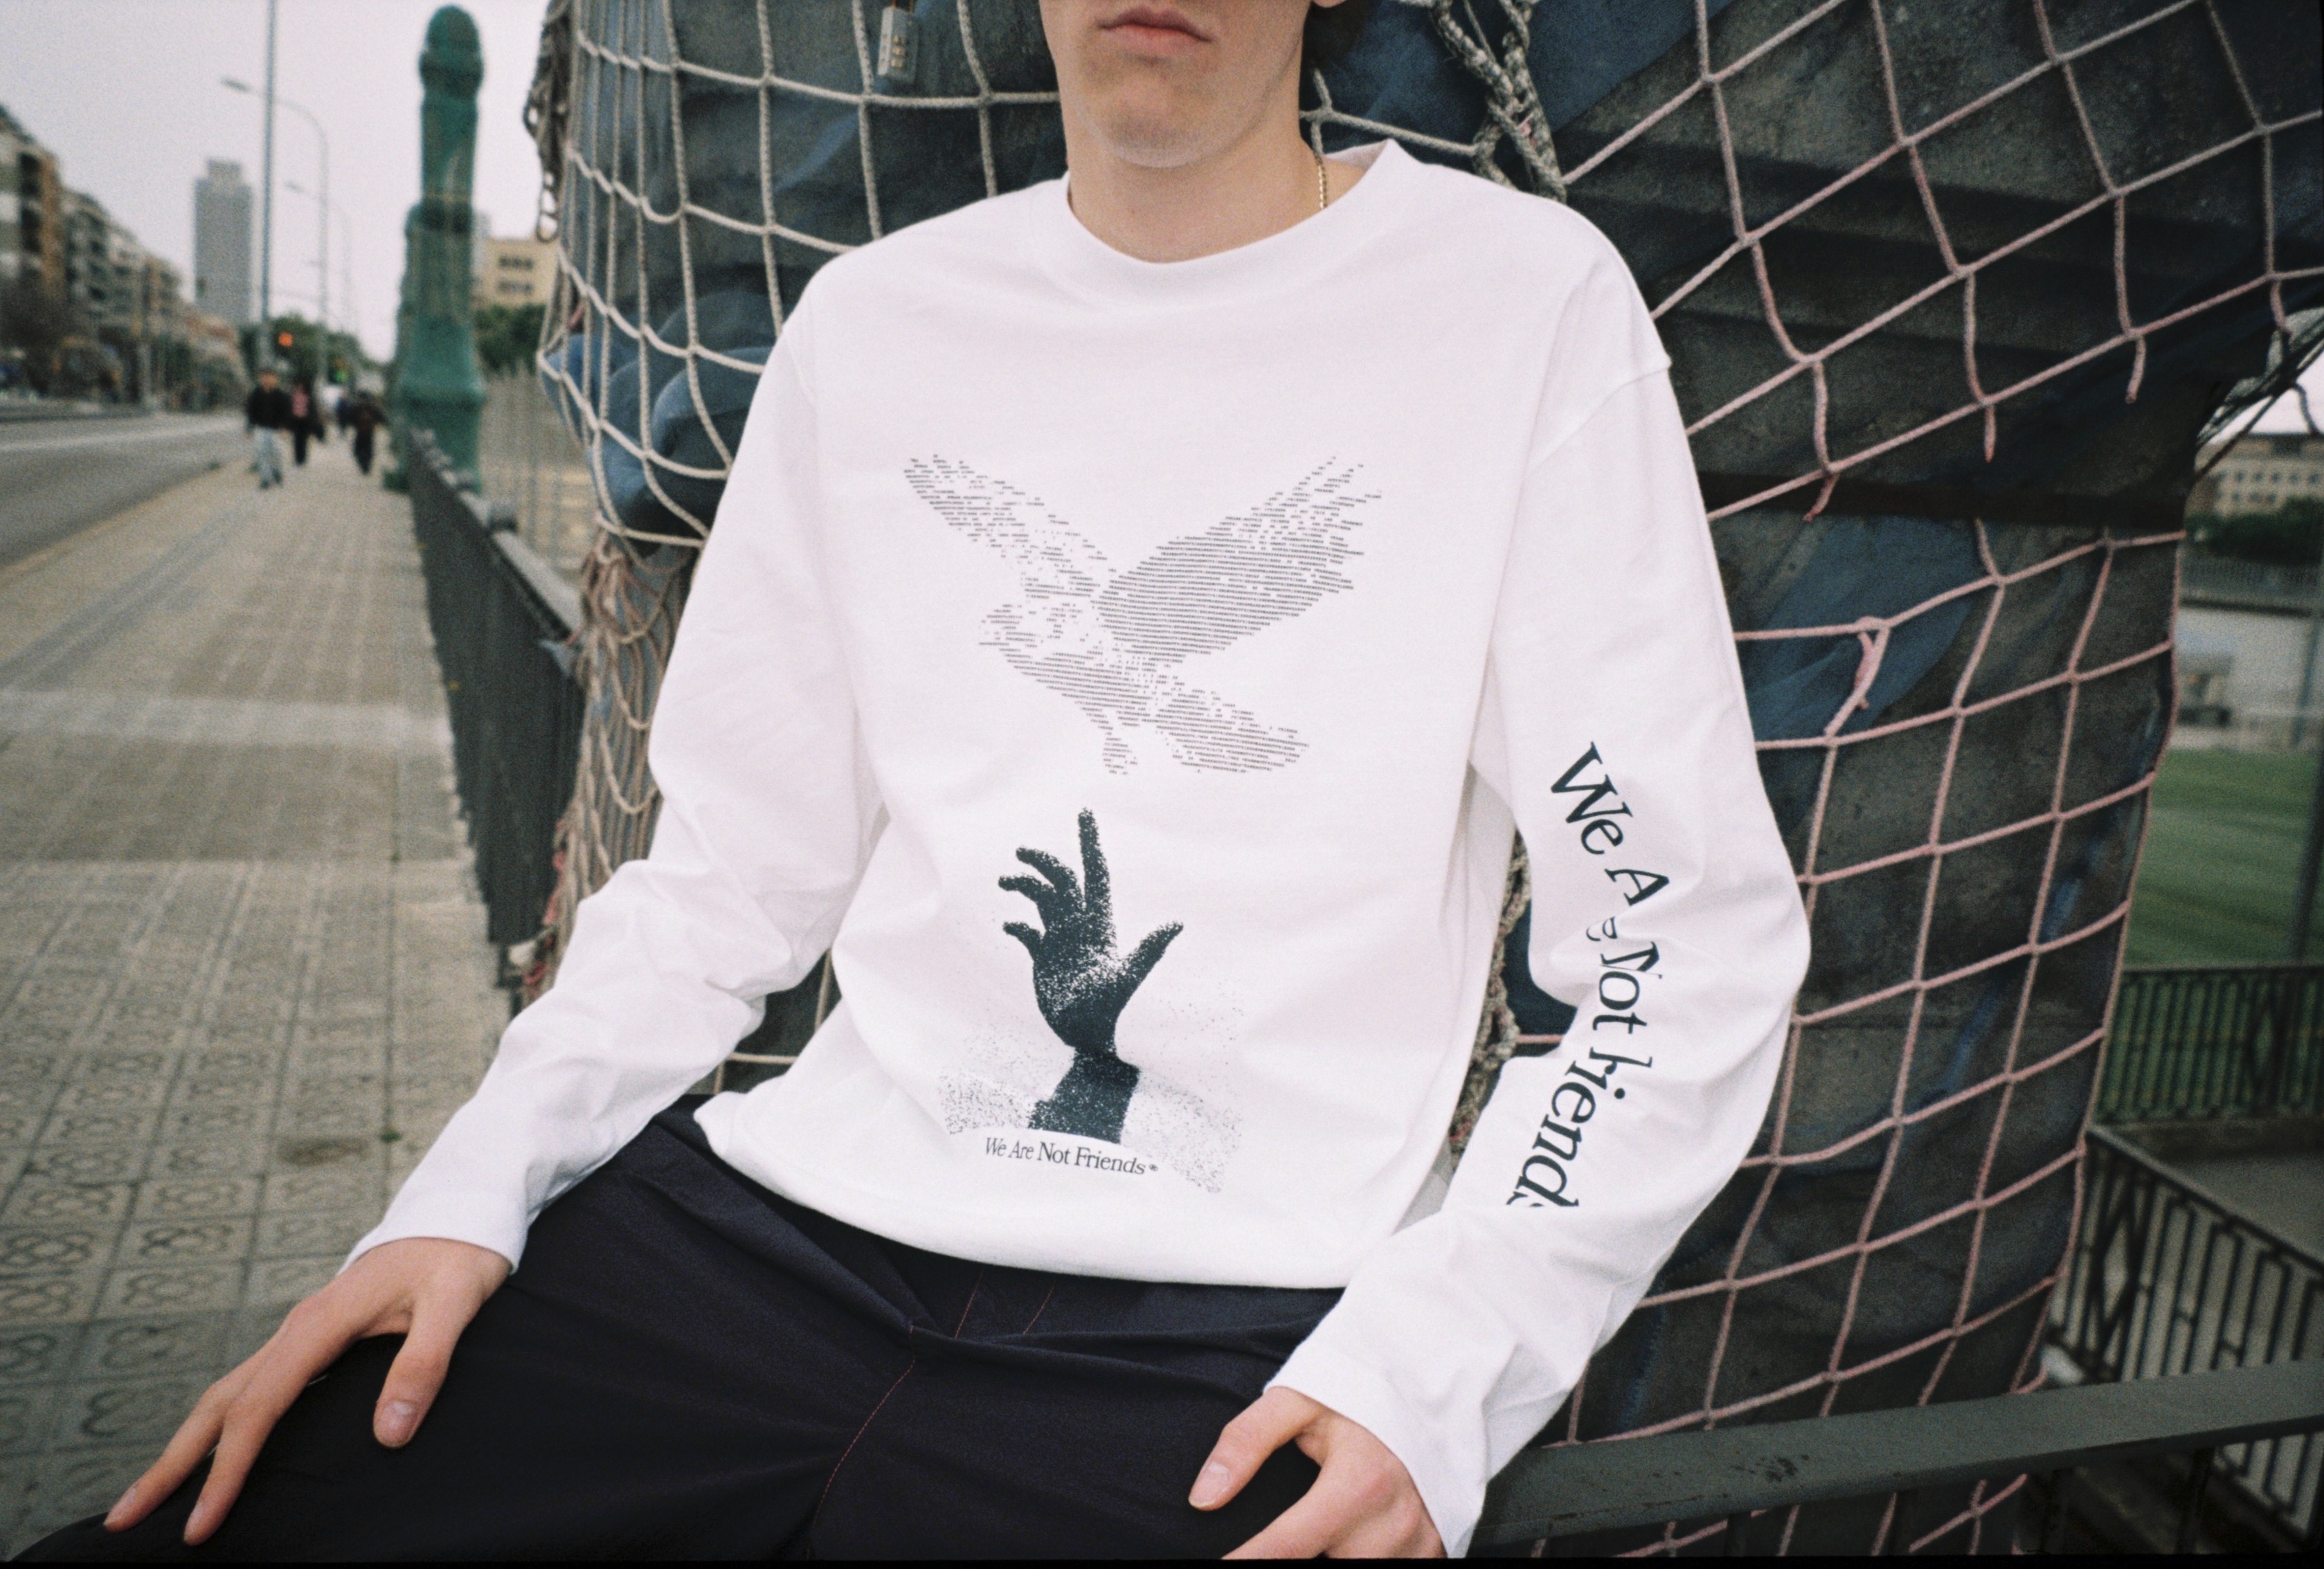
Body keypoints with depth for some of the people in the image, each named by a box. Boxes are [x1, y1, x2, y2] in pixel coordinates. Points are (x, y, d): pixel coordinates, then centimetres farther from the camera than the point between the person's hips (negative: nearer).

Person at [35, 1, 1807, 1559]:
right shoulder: (877, 319, 10)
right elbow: (732, 866, 13)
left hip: (1222, 1319, -2)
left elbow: (1691, 943, -3)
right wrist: (468, 1194, 1)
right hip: (788, 1207, 4)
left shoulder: (1525, 297, -2)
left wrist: (1432, 1371, -14)